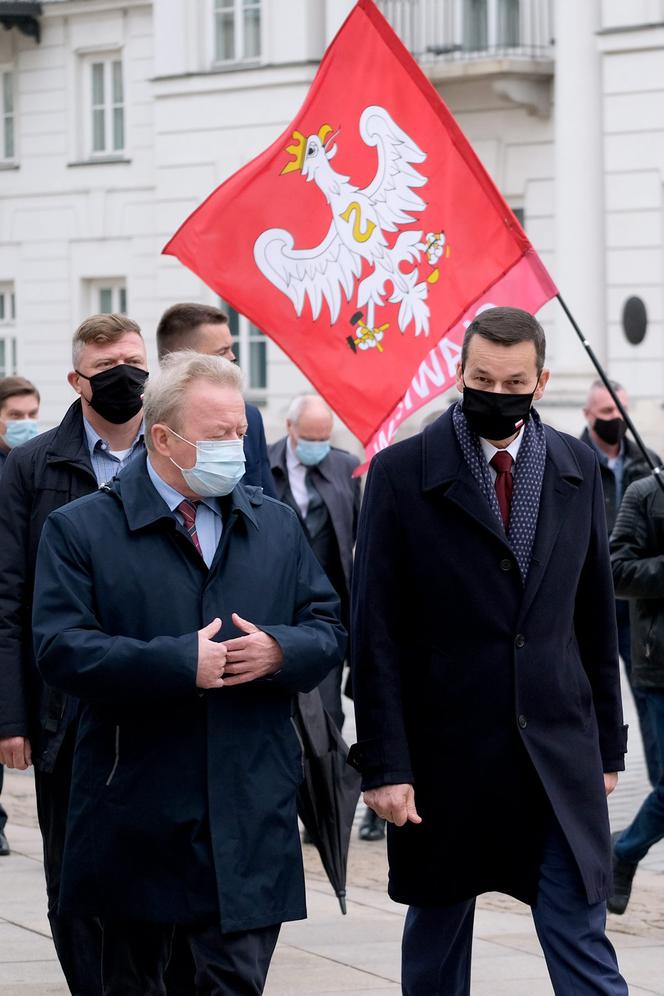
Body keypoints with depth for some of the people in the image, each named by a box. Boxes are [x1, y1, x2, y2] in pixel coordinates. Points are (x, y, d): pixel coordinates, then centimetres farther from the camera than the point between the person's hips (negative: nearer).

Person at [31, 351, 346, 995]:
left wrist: (280, 651, -11)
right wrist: (180, 663, -19)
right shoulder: (80, 530, -2)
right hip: (136, 815, -2)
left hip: (252, 814, 2)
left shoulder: (276, 526, 13)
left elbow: (328, 630, 12)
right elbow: (61, 651, -12)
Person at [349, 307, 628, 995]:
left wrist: (608, 745, 11)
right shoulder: (402, 473, -4)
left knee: (582, 941, -3)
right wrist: (384, 763, -10)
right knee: (435, 939, 12)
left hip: (559, 755, 2)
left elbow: (595, 617, 12)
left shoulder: (577, 470, 7)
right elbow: (375, 633, -5)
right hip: (445, 751, -2)